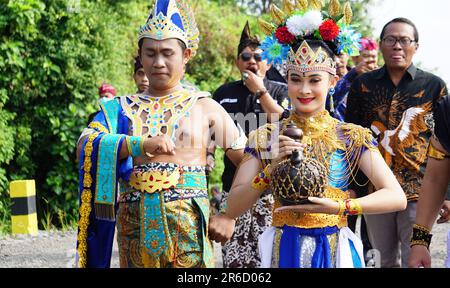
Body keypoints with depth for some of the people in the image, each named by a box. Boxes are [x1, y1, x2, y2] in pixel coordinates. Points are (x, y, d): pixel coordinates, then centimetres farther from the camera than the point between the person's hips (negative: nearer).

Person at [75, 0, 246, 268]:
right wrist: (142, 144, -21)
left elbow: (248, 160, 6)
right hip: (135, 230, 1)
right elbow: (86, 145, -8)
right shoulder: (122, 108, 9)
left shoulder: (204, 107, 6)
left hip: (189, 226, -1)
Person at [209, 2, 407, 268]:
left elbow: (397, 198, -13)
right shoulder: (265, 138, 0)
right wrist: (272, 169, -19)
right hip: (283, 249, 1)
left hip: (334, 251, 0)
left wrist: (337, 207, -25)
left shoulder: (354, 137, -2)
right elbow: (233, 208, -4)